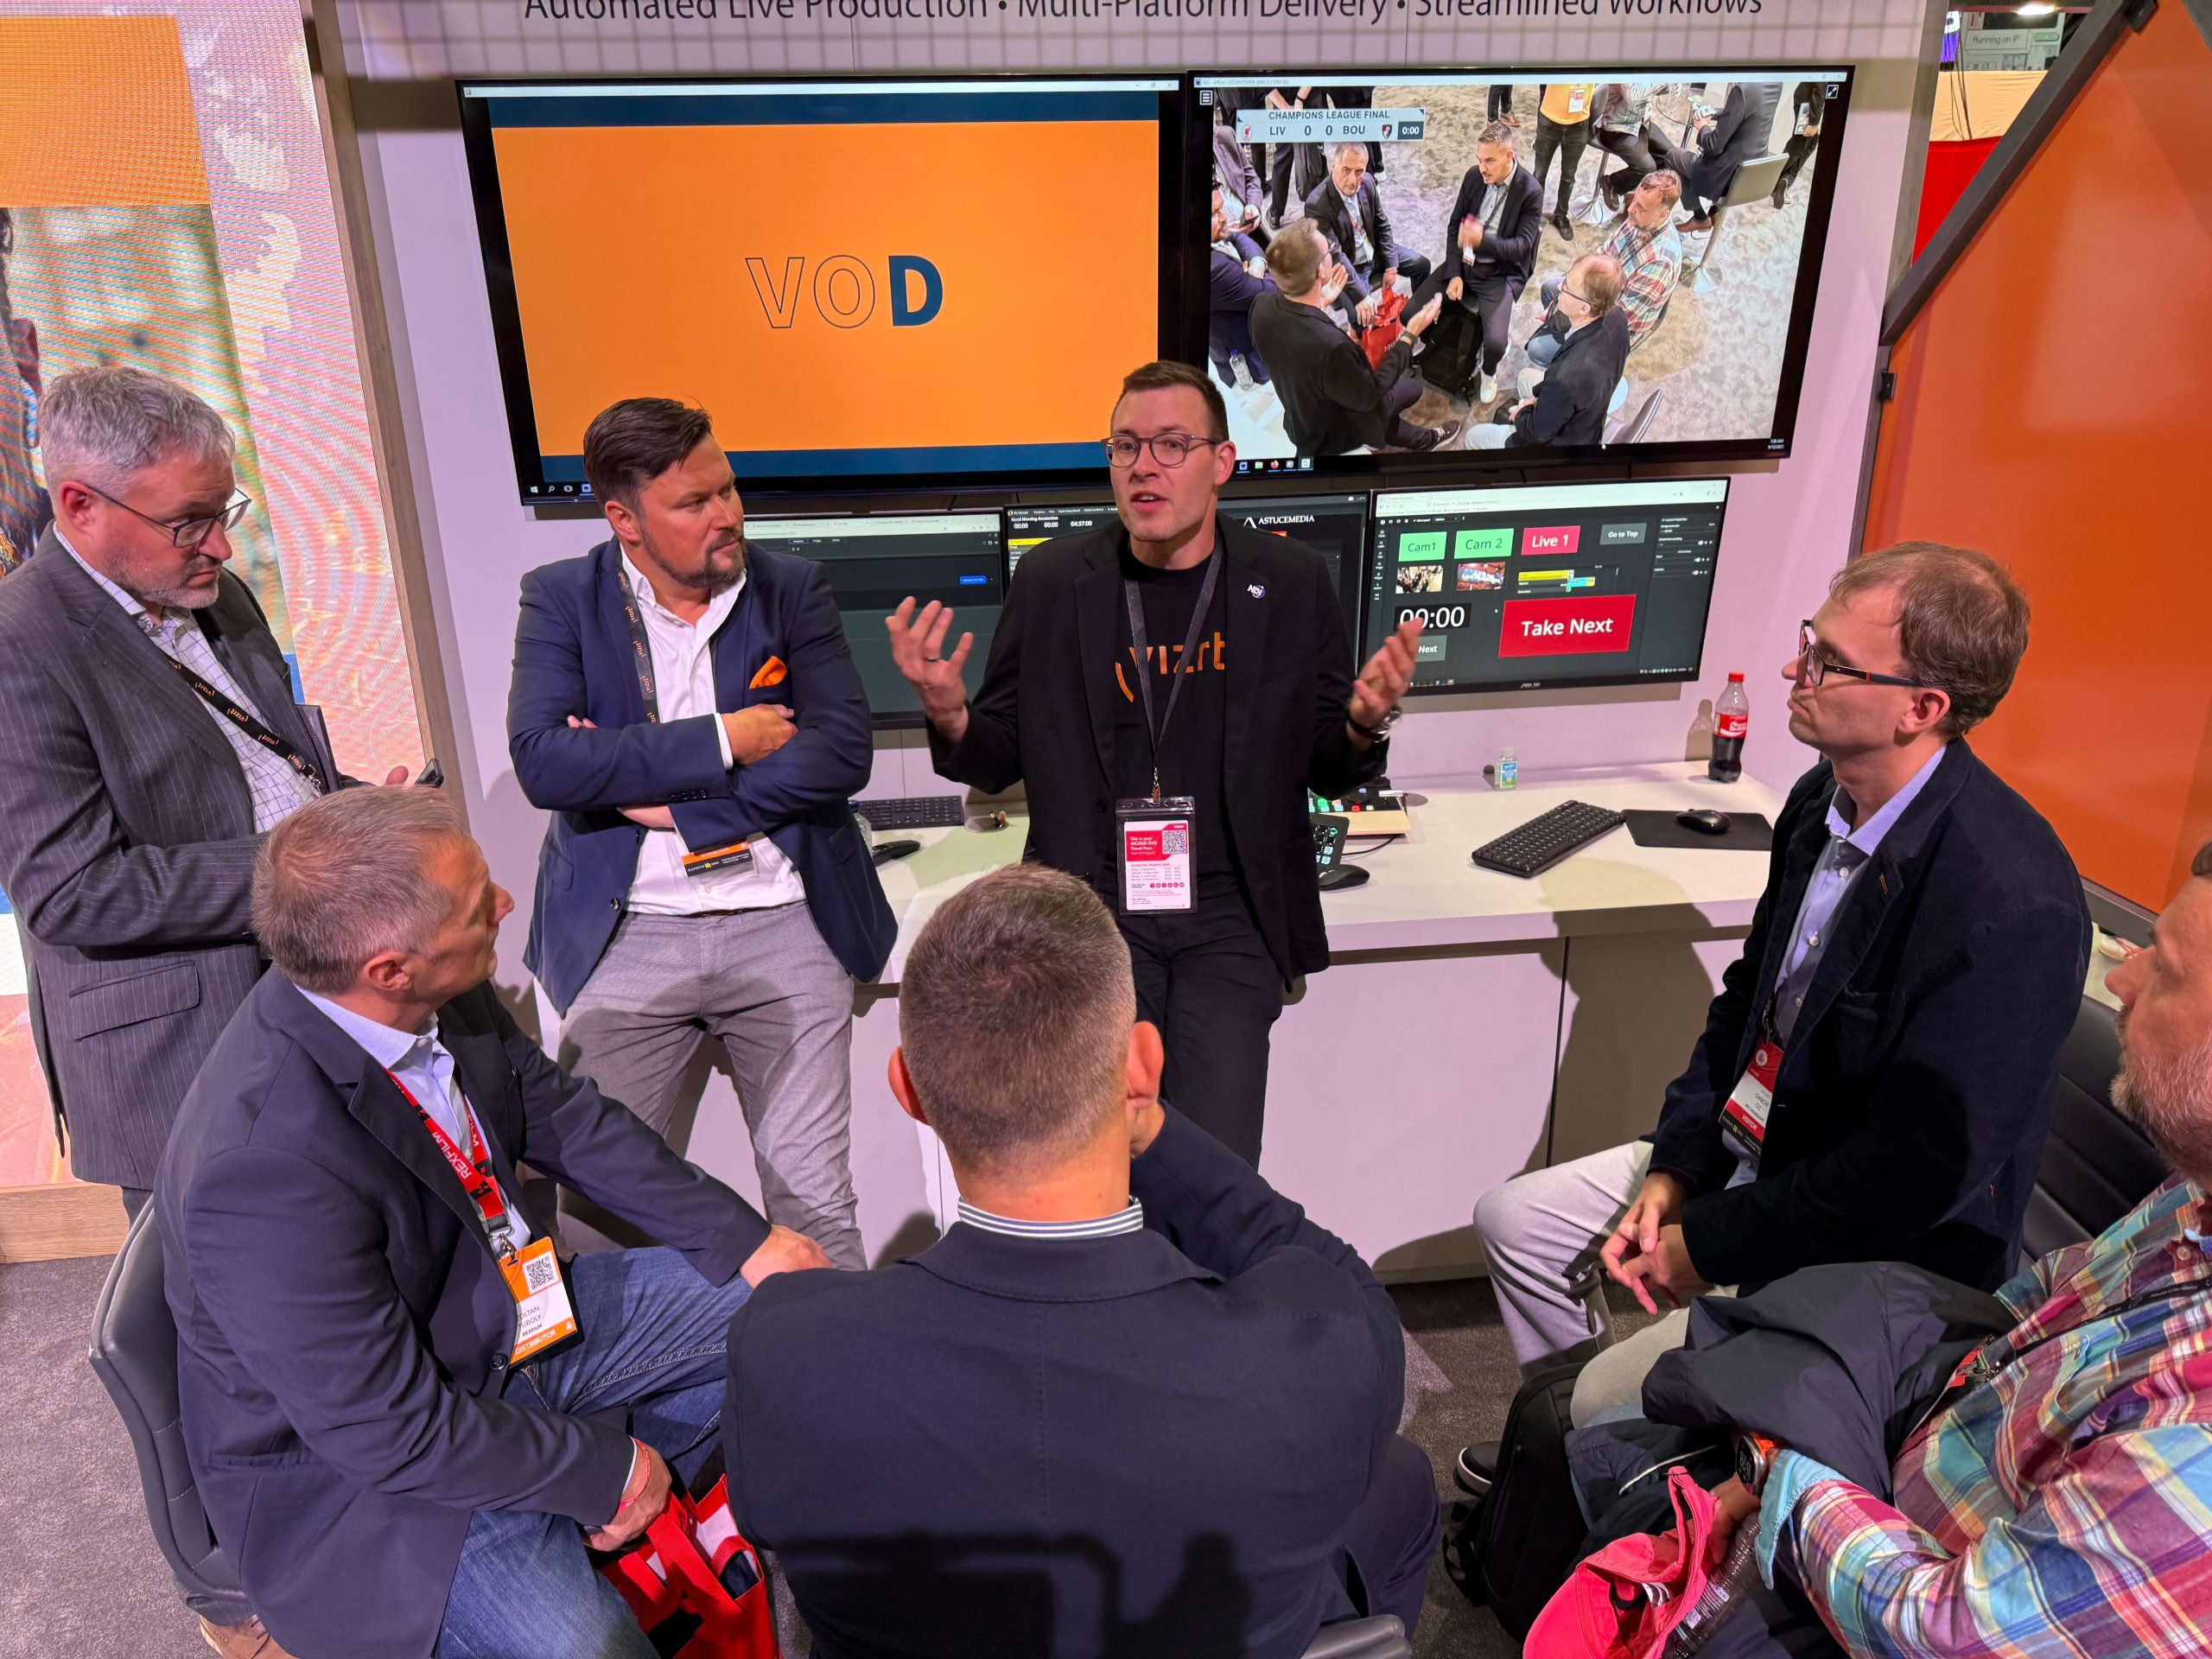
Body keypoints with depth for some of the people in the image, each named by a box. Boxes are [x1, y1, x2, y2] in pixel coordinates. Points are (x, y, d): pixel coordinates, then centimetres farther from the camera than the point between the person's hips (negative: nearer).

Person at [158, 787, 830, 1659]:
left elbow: (565, 1118, 3)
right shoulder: (264, 1169, -34)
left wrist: (746, 1240, 0)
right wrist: (603, 1469, -15)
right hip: (365, 1459, -7)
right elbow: (390, 1430, -26)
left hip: (508, 1313, 8)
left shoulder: (444, 1000, -13)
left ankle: (640, 1516, 19)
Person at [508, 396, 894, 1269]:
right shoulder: (562, 599, 2)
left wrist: (668, 799, -11)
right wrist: (720, 742, -13)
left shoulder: (792, 588, 3)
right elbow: (542, 761, -12)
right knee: (599, 1203, 8)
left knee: (814, 1203, 6)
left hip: (784, 925, 0)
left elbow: (843, 749, -8)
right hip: (628, 935, 0)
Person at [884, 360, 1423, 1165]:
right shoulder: (1052, 579, 2)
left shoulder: (1292, 582, 2)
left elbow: (1326, 767, 7)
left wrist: (1364, 723, -15)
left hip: (1230, 917, 0)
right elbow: (1005, 758, 6)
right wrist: (949, 715, -15)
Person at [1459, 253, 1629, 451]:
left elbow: (1538, 431, -27)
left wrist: (1521, 413, -6)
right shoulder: (1615, 316, -22)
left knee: (1472, 437, 15)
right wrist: (1538, 394, 0)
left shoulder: (1567, 376, -45)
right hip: (1587, 420, 7)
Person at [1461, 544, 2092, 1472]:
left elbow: (1922, 1170, -27)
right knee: (1512, 1220, 10)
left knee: (1613, 1399, -17)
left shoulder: (2013, 905, -31)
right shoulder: (1824, 800, -4)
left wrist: (1708, 1247, -17)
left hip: (1884, 1251, -8)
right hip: (1748, 1149, 8)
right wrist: (1673, 1171, -2)